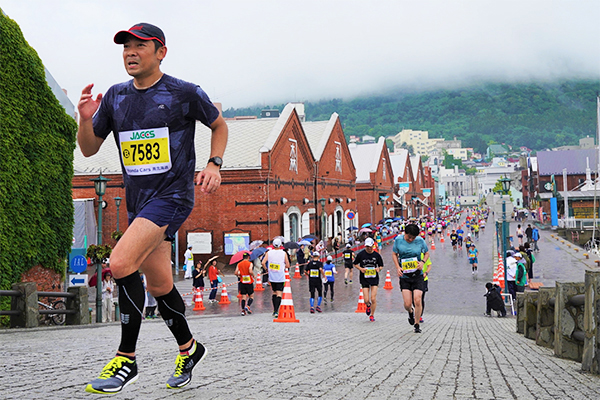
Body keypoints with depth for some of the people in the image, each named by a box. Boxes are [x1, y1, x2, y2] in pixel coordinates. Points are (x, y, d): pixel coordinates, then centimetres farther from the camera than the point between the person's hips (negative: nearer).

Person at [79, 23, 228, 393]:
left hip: (173, 196, -6)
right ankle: (189, 348, 35)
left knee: (121, 263, -23)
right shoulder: (116, 97, 8)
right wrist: (86, 119, -7)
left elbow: (219, 125, 11)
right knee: (159, 284, 13)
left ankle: (126, 359, -12)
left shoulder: (185, 94, -6)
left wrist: (214, 165, -4)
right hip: (138, 202, 7)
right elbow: (89, 149, 12)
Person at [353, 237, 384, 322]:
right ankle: (368, 305, 33)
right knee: (366, 300, -5)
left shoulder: (377, 255, 0)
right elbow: (355, 264, 10)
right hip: (364, 279, 0)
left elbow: (381, 266, 11)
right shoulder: (360, 254, -2)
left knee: (373, 299, -7)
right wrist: (361, 269, -9)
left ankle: (372, 315, 14)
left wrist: (379, 268, -11)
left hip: (374, 278, 0)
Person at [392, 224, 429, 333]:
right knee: (407, 304, -7)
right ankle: (410, 312, 31)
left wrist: (422, 262, -8)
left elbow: (426, 253, 11)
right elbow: (394, 254, 10)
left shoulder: (420, 240, -4)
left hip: (417, 275, 0)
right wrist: (397, 267, -5)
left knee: (417, 301, -10)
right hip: (404, 276, 0)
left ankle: (417, 324, 10)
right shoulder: (398, 240, -3)